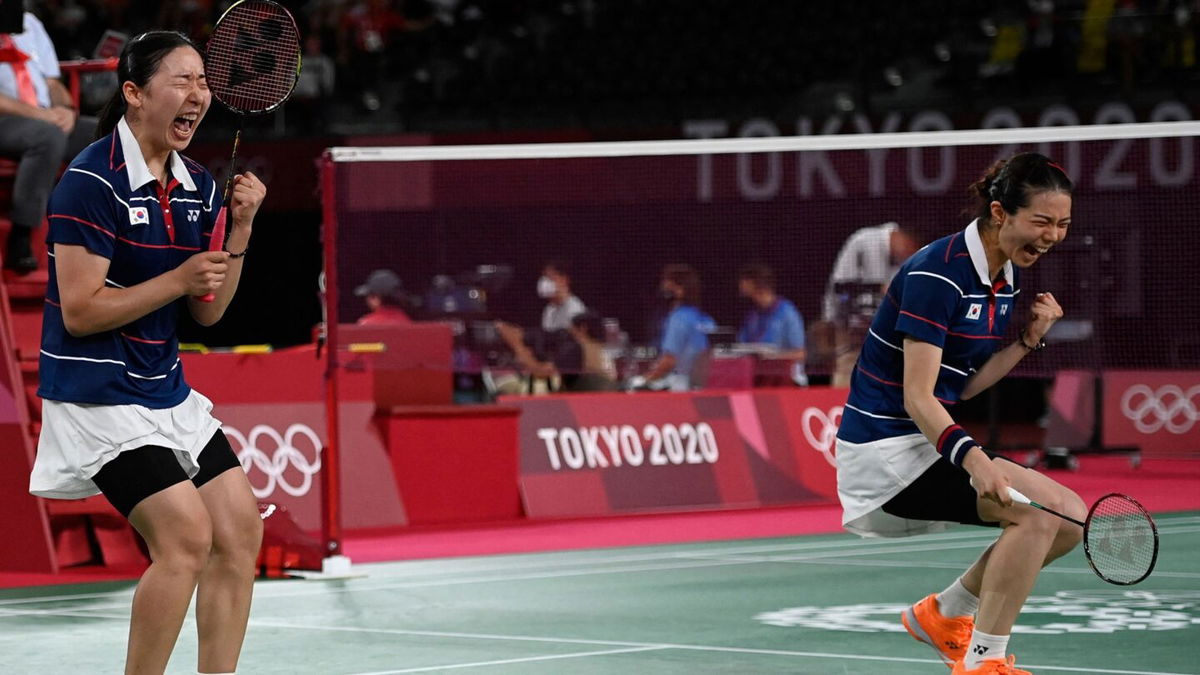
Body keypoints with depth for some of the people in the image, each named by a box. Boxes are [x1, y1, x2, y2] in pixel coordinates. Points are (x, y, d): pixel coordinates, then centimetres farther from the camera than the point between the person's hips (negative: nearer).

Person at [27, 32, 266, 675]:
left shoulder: (197, 186, 8)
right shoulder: (94, 180, -16)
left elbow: (207, 310, 10)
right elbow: (80, 311, -18)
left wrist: (240, 227, -3)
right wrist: (178, 278, -18)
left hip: (167, 390, 8)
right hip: (98, 393, -8)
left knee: (240, 528, 4)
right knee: (187, 534, -18)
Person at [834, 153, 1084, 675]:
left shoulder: (1005, 278, 7)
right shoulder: (938, 273, -20)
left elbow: (965, 385, 10)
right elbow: (917, 397, -24)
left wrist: (1029, 338, -2)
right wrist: (972, 458, -38)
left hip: (931, 440, 10)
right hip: (886, 448, -10)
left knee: (1072, 517, 5)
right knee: (1039, 508, -24)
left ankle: (943, 615, 20)